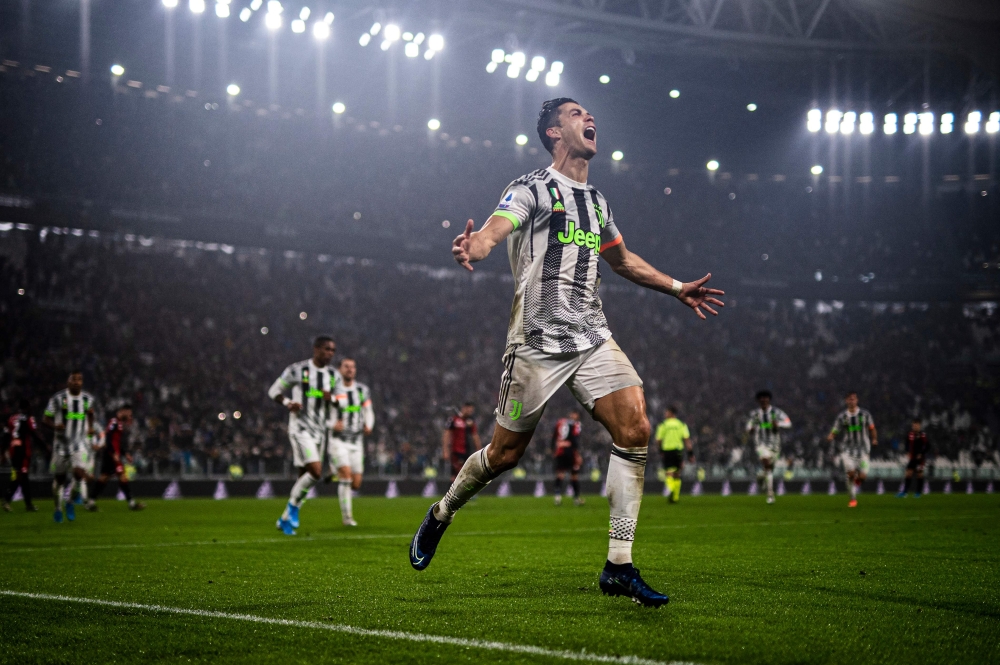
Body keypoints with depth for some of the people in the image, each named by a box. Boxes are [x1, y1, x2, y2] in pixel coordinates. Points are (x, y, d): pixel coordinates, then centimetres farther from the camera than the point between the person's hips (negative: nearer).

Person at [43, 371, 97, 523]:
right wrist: (55, 426, -23)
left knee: (80, 473, -20)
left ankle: (71, 502, 5)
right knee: (59, 478, 7)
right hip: (61, 443, -1)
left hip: (80, 443, 1)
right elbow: (45, 419, -3)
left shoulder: (88, 399, 3)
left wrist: (90, 427, 5)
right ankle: (58, 508, 30)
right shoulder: (58, 398, -6)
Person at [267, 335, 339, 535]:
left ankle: (284, 519, 22)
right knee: (316, 472, -21)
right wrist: (288, 403, -18)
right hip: (300, 427, -6)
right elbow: (274, 391, 2)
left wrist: (332, 398, -9)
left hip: (319, 431, 6)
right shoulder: (297, 370, -6)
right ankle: (293, 505, 0)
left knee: (305, 477, 9)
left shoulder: (334, 376, 9)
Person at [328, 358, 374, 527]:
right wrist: (332, 424, -22)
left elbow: (369, 412, 15)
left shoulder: (362, 390, 6)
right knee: (346, 475, -19)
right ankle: (347, 516, -10)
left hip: (356, 441, 4)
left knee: (356, 483, 2)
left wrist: (368, 426, -6)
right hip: (337, 439, -4)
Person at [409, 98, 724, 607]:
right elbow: (492, 232, -21)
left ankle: (619, 566, -11)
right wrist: (471, 249, -44)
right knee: (504, 454, 1)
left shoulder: (596, 202, 19)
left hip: (592, 337, 6)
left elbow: (623, 261, 36)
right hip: (538, 340, -6)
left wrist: (677, 288, 34)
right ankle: (440, 516, 31)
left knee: (634, 429, -15)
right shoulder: (532, 188, -3)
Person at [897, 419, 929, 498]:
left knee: (919, 474, 2)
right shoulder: (910, 435, 3)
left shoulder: (923, 435, -11)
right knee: (908, 473, 0)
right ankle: (904, 492, 2)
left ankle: (918, 493, 11)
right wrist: (908, 453, 3)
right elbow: (908, 445, 16)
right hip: (912, 458, 4)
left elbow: (928, 447, -9)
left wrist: (921, 454, -15)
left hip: (920, 458, -4)